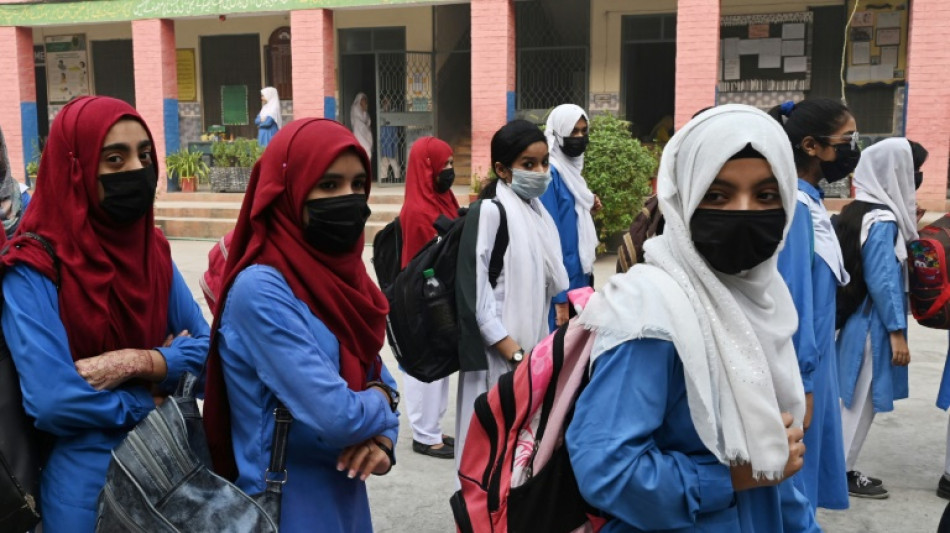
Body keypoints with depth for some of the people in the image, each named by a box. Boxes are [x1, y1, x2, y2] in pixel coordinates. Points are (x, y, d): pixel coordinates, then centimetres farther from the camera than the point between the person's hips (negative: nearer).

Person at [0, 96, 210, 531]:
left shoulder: (153, 250, 0)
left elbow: (207, 345, 0)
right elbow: (53, 403, -25)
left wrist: (137, 362, -17)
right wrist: (166, 369, -13)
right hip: (89, 476, -5)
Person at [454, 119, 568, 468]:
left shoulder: (539, 212, 11)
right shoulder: (490, 211, -12)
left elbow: (547, 286, 13)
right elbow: (476, 291, -16)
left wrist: (542, 349, 5)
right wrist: (513, 351, -15)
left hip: (534, 350, 7)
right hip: (499, 355, -7)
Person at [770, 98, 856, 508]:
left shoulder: (808, 202, 8)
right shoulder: (793, 207, -20)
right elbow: (789, 300, -22)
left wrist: (809, 373, 17)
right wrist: (800, 382, -19)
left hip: (809, 362, 9)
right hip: (795, 370, -9)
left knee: (800, 474, 19)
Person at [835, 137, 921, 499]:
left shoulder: (857, 211, 9)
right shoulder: (882, 220, -18)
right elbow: (883, 280, -21)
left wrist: (906, 225, 15)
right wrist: (897, 331, -19)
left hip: (856, 318, 9)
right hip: (873, 323, -9)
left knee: (854, 398, 15)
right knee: (862, 400, 1)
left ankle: (843, 466, 23)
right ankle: (842, 471, 11)